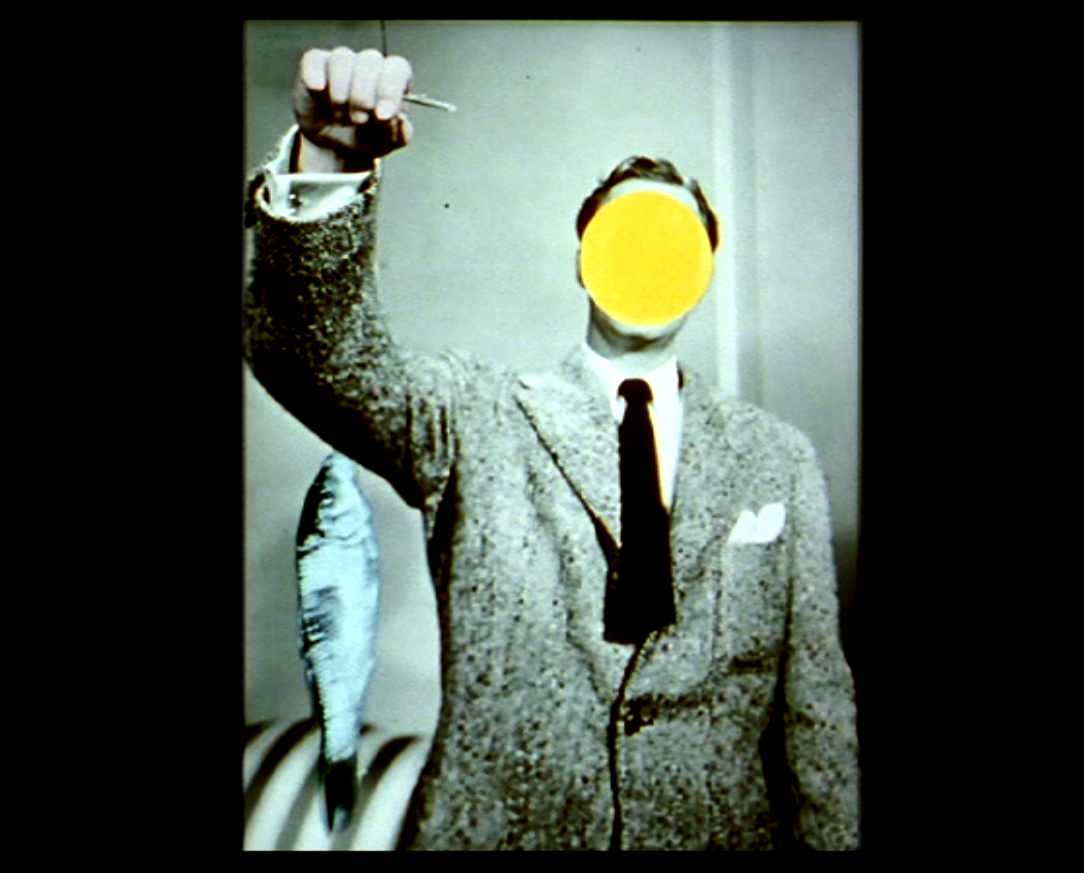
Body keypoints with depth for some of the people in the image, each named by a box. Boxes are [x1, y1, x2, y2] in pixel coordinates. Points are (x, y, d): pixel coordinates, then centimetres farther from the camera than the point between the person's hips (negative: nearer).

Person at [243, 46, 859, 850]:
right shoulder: (476, 418, -3)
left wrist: (834, 837, 1)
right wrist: (327, 167, -34)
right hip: (493, 829, -1)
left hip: (723, 830, 2)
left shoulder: (778, 457, 2)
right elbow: (323, 353, -20)